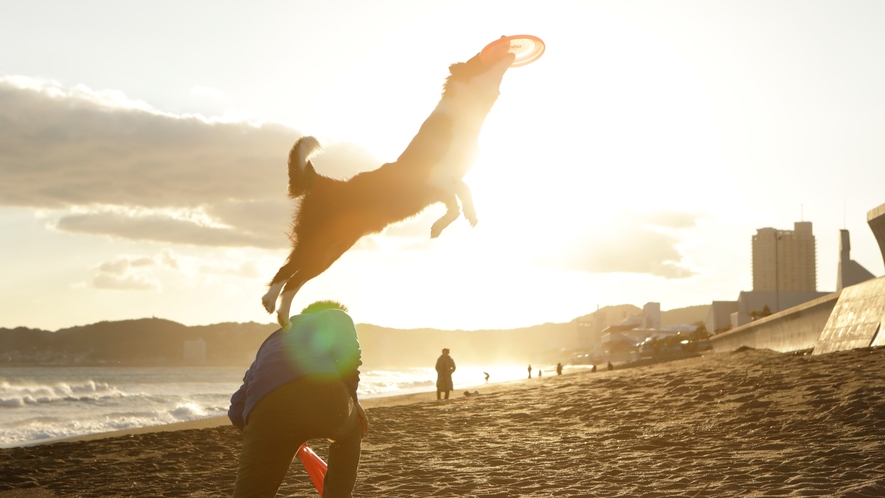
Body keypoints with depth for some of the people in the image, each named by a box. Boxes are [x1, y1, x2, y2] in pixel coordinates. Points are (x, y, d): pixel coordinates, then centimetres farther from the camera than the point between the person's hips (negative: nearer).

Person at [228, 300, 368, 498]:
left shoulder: (273, 341, 43)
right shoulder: (336, 317, 33)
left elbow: (238, 410, 35)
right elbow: (347, 354, 8)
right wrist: (352, 400, 22)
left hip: (267, 407, 3)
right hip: (322, 391, -2)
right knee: (350, 434, 33)